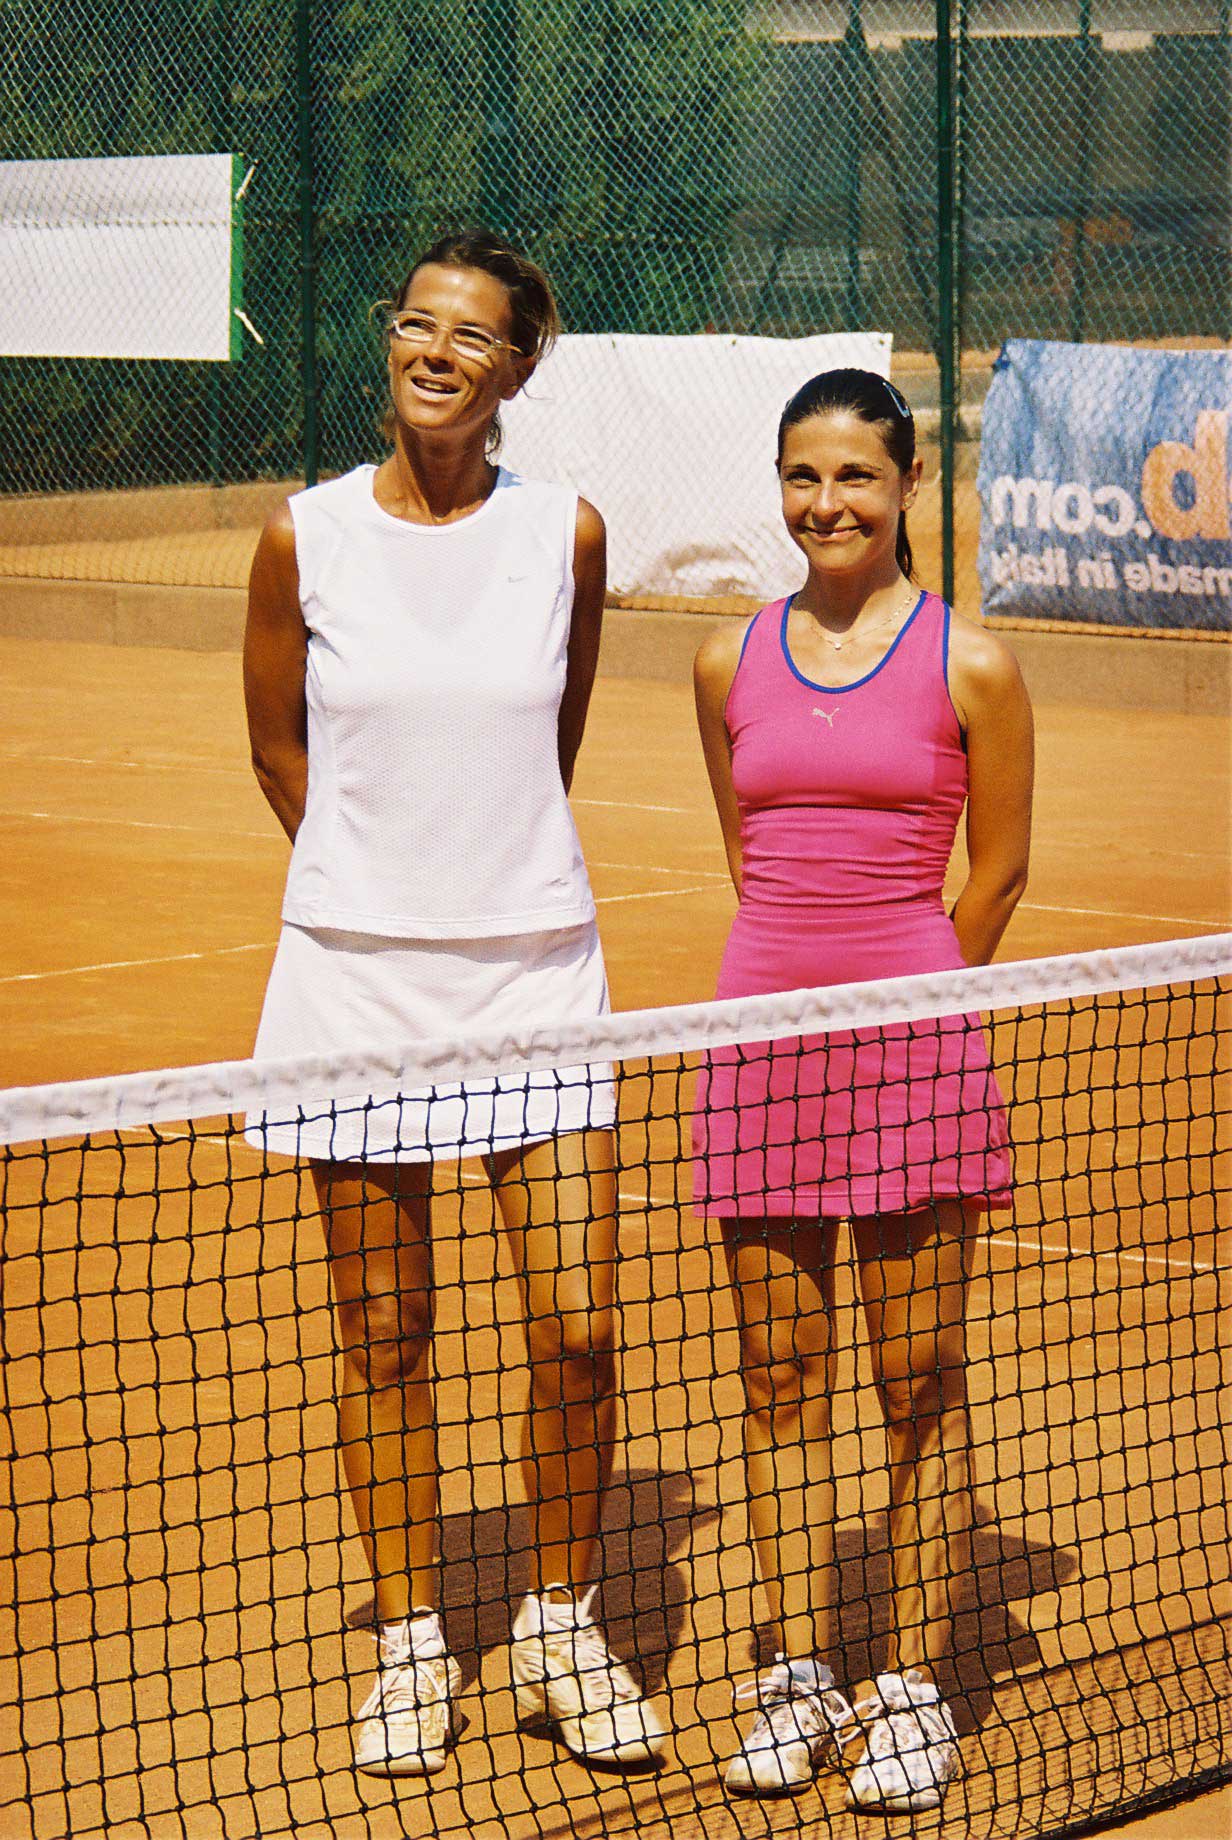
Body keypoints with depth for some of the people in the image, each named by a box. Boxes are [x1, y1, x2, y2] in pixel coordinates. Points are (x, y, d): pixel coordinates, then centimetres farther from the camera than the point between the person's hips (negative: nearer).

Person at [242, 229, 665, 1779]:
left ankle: (560, 1626, 16)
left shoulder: (566, 535, 0)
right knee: (383, 1334, 5)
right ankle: (409, 1642, 19)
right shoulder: (305, 539, -3)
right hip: (355, 971, 0)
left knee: (579, 1329, -4)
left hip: (534, 965, 1)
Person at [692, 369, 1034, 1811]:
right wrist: (805, 980, 14)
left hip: (913, 1038, -3)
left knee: (920, 1390, 1)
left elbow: (995, 877, 5)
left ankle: (913, 1690, 9)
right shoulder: (731, 663, 7)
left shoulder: (971, 667, -3)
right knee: (780, 1382, 7)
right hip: (762, 1032, 3)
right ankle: (798, 1679, 15)